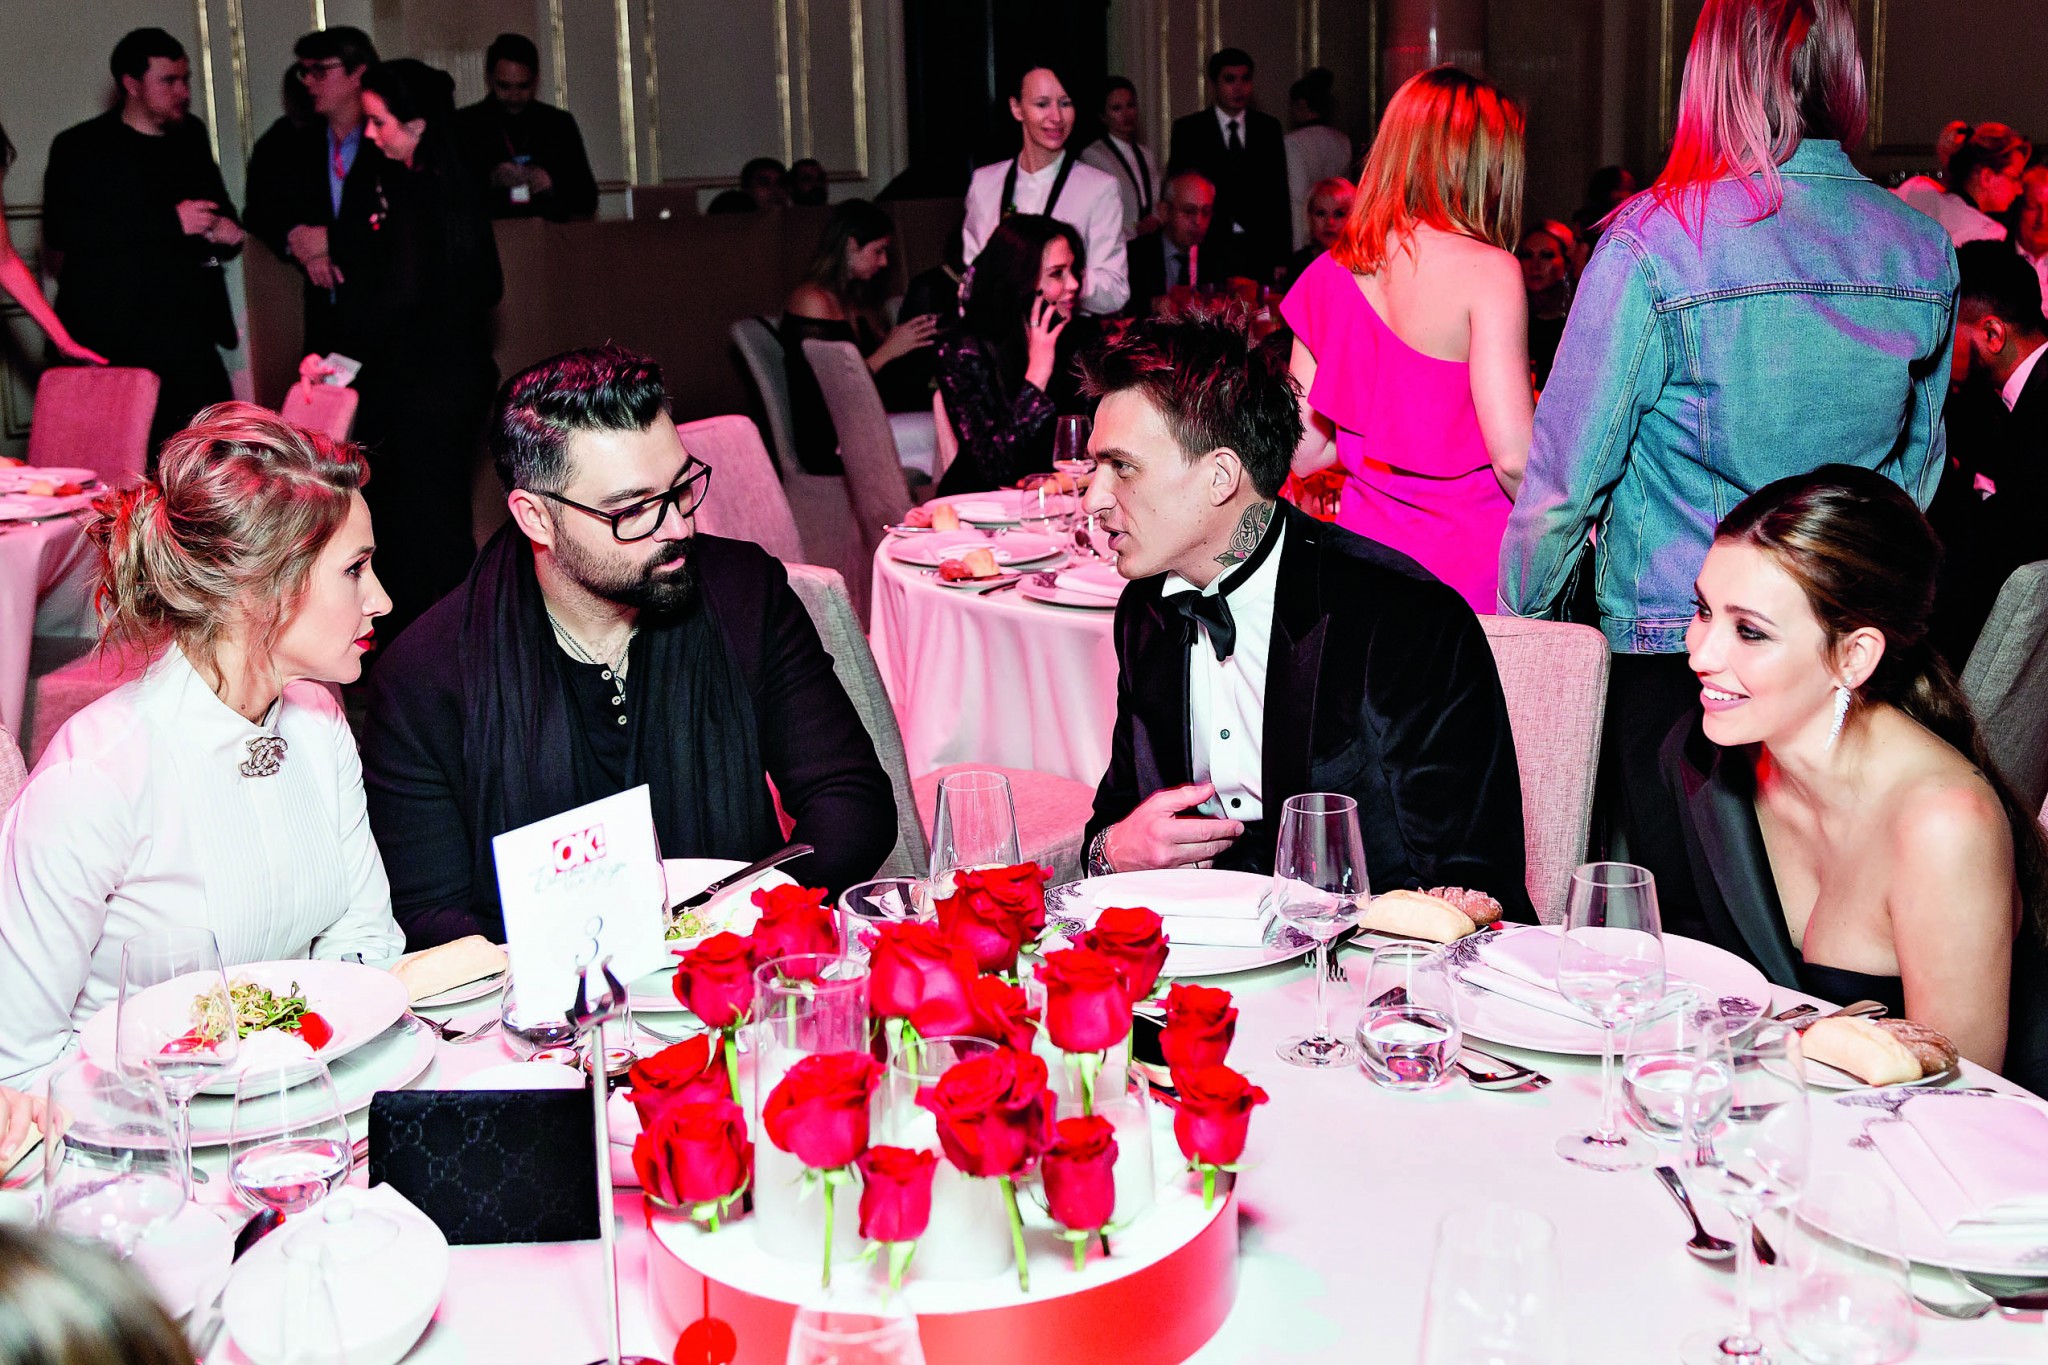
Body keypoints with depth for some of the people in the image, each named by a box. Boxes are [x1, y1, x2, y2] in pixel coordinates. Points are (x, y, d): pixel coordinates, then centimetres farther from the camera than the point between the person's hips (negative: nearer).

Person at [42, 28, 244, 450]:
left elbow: (215, 203, 33)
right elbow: (61, 230, -16)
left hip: (189, 344, 5)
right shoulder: (81, 147, -1)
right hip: (113, 343, -5)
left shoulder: (191, 136, 17)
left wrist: (224, 226, 6)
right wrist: (170, 221, -19)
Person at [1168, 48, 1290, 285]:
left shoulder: (1269, 128, 11)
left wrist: (1282, 257, 4)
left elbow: (1279, 195, 11)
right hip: (1209, 255, -2)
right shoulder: (1188, 129, 4)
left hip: (1259, 253, 2)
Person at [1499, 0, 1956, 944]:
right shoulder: (1924, 253, 0)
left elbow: (1567, 469, -10)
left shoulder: (1657, 240, -15)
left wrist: (1518, 618, 4)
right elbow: (1917, 462, 13)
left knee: (1677, 922, 6)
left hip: (1669, 640, -4)